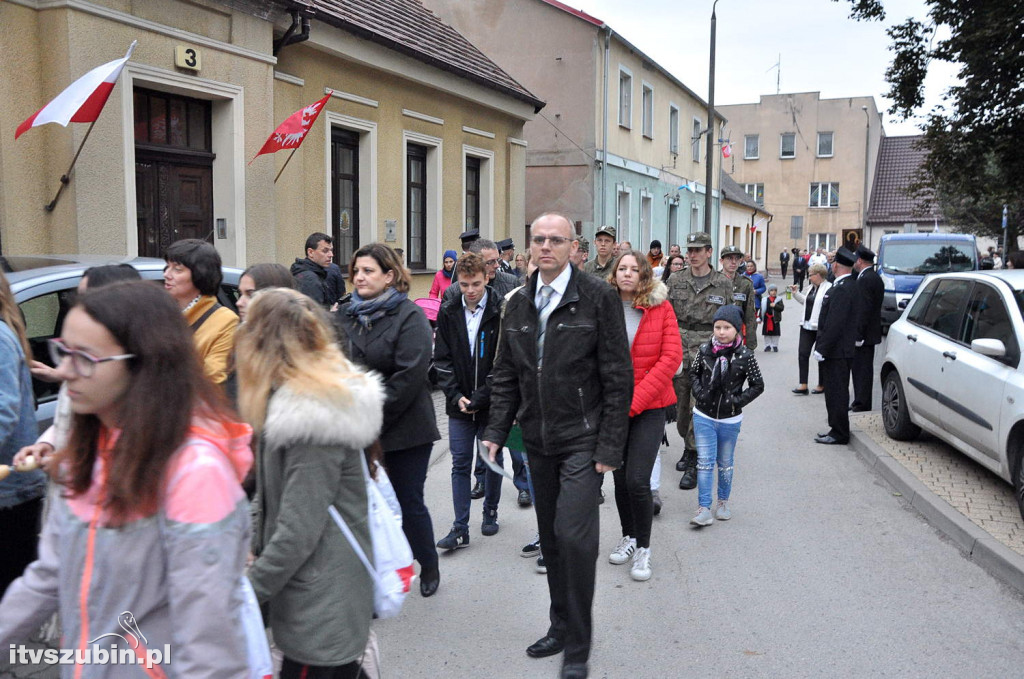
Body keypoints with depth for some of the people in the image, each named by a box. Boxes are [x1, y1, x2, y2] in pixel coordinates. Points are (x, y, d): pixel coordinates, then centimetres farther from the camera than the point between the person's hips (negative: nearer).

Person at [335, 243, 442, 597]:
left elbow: (409, 376, -17)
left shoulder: (409, 316, -8)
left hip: (404, 431, -5)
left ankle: (429, 566, 30)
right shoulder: (344, 316, 10)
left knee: (409, 503, 6)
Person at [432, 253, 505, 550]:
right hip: (459, 403, 3)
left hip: (492, 403, -2)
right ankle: (460, 529, 8)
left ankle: (490, 512, 32)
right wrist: (456, 395, -8)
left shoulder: (501, 311, -9)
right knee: (460, 464, 3)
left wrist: (481, 397, -15)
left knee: (492, 460, 13)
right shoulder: (448, 313, 2)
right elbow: (442, 359, 4)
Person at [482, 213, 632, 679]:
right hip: (538, 440, 5)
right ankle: (561, 627, 30)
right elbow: (506, 375, 13)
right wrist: (497, 430, 4)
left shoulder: (598, 298, -8)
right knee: (551, 539, 14)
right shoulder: (519, 304, 8)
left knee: (575, 537, -11)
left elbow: (617, 378, -9)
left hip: (582, 439, -5)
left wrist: (609, 445, -12)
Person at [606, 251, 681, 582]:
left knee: (637, 480, -10)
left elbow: (671, 358, -8)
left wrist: (635, 400, -14)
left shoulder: (661, 308, -3)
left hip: (649, 406, -2)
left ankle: (643, 549, 9)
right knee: (620, 478, 11)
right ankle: (628, 536, 33)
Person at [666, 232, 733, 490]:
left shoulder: (723, 283, 2)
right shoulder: (675, 280, 6)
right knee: (680, 402, 10)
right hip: (679, 346, 3)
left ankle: (694, 463, -1)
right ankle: (688, 445, 31)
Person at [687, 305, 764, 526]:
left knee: (725, 462, 15)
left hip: (730, 419, 0)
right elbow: (693, 373, 9)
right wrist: (699, 392, -6)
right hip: (703, 416, 1)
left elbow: (758, 385, -3)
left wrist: (737, 400, -12)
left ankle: (723, 502, 32)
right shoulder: (704, 350, -6)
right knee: (705, 462, -2)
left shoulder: (745, 356, -11)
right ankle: (704, 508, 0)